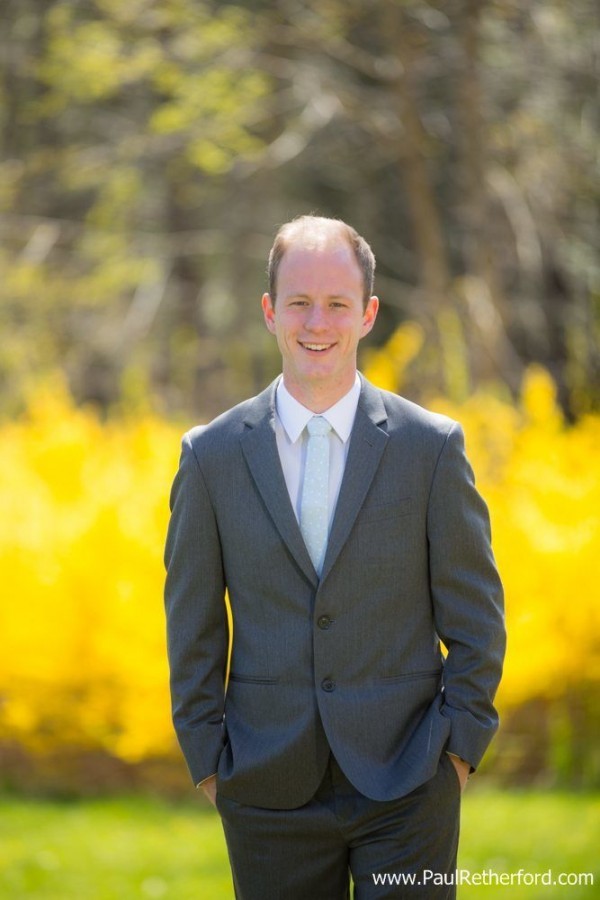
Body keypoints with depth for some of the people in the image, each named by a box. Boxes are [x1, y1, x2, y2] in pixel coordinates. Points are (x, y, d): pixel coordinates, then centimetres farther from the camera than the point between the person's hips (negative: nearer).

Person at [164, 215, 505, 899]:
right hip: (270, 792, 1)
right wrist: (208, 762, 2)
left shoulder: (432, 447, 0)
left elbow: (475, 617, 3)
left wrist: (459, 748, -3)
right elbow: (191, 626, 7)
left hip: (406, 790, -1)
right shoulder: (212, 455, 3)